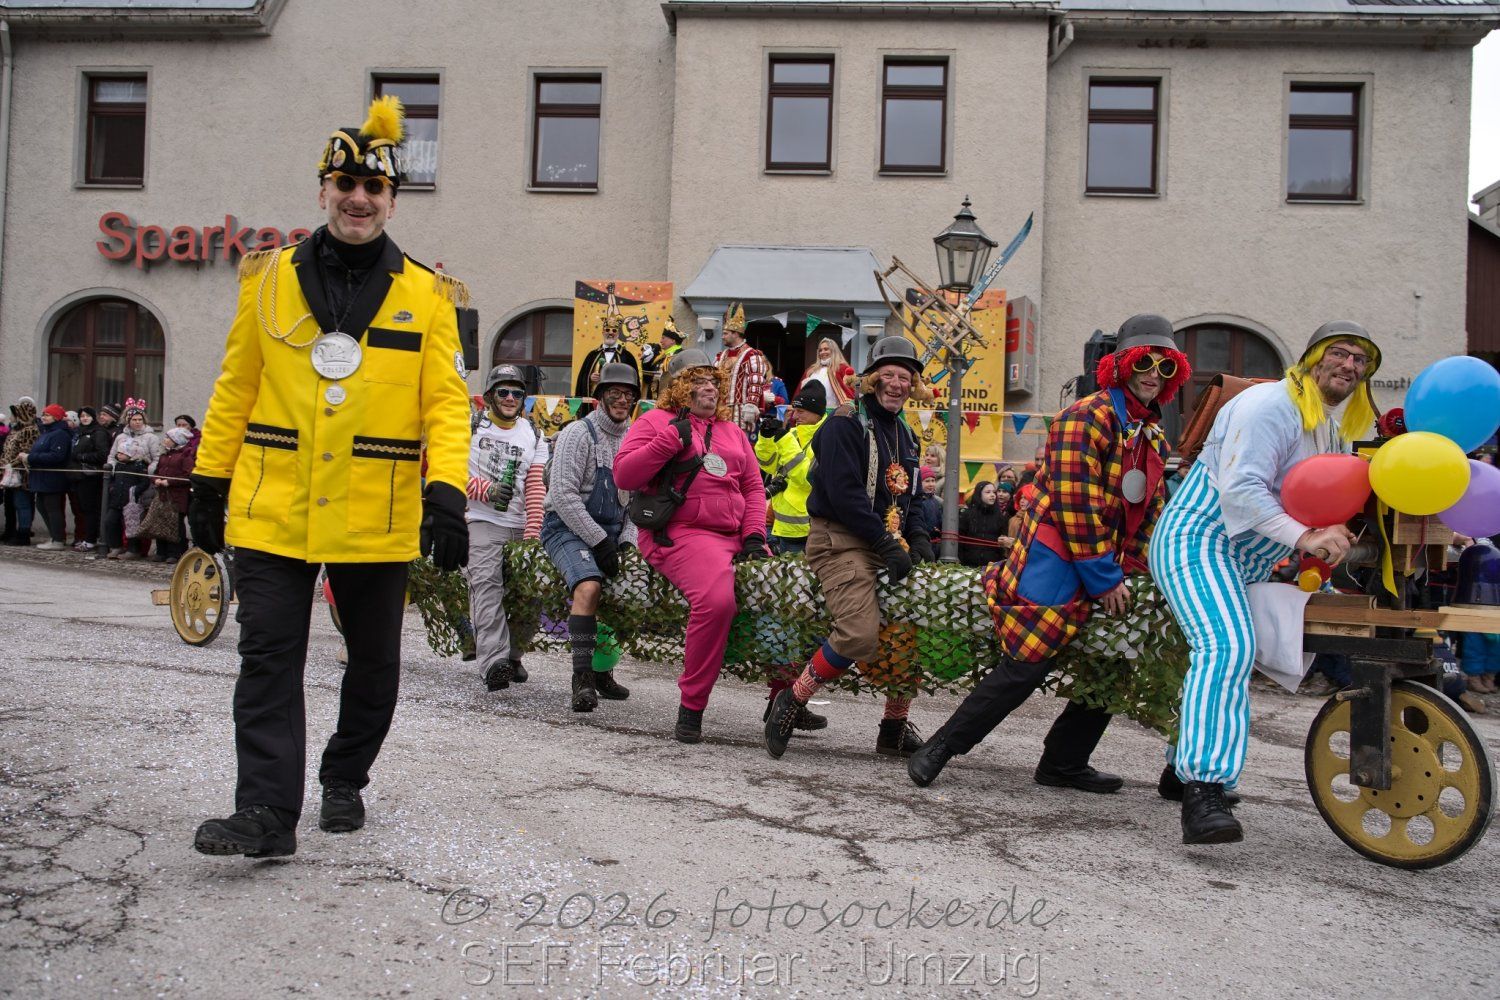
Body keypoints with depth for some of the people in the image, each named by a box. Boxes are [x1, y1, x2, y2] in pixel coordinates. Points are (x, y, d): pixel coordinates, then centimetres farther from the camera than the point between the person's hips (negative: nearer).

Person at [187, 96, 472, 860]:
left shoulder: (426, 296, 1)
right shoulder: (268, 280, 6)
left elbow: (447, 402, -5)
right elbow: (235, 388, 11)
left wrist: (447, 494, -17)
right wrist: (209, 482, 12)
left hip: (376, 517, 0)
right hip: (273, 509, 0)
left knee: (374, 661, 12)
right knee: (268, 658, -4)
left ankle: (345, 783, 33)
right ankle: (267, 812, 0)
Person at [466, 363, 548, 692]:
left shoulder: (533, 436, 12)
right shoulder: (472, 427, 6)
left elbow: (536, 489, 4)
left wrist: (533, 534, -7)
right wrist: (488, 490, -17)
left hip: (520, 525, 3)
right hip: (482, 520, -3)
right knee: (487, 584, -19)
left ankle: (513, 655, 17)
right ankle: (494, 662, -28)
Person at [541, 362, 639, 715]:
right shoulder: (578, 434, -9)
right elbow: (563, 495, -16)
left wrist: (626, 540, -2)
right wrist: (598, 539, -19)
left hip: (610, 531, 7)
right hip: (568, 527, -7)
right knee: (589, 586, -30)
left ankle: (603, 671, 10)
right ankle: (582, 677, -26)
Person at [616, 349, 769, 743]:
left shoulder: (732, 432, 24)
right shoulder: (656, 421, 7)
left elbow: (753, 486, 20)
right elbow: (623, 475, -5)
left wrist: (754, 535, 4)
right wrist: (670, 439, -13)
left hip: (735, 537, 7)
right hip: (682, 533, -7)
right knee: (716, 599, -33)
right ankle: (691, 707, -18)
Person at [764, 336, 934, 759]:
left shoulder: (904, 433, 19)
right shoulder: (846, 424, -8)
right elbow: (844, 494, -18)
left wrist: (918, 537, 5)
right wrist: (886, 543, -19)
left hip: (886, 542, 9)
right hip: (839, 539, -9)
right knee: (860, 635, -26)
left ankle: (895, 728, 16)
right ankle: (792, 701, -6)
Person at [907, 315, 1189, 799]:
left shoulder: (1154, 436, 17)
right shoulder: (1087, 417, -12)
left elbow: (1150, 512, 20)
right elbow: (1076, 506, -18)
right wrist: (1105, 580, -16)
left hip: (1103, 570, 9)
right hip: (1056, 562, -9)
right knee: (1024, 667, -11)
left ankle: (1063, 763, 23)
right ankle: (939, 748, 2)